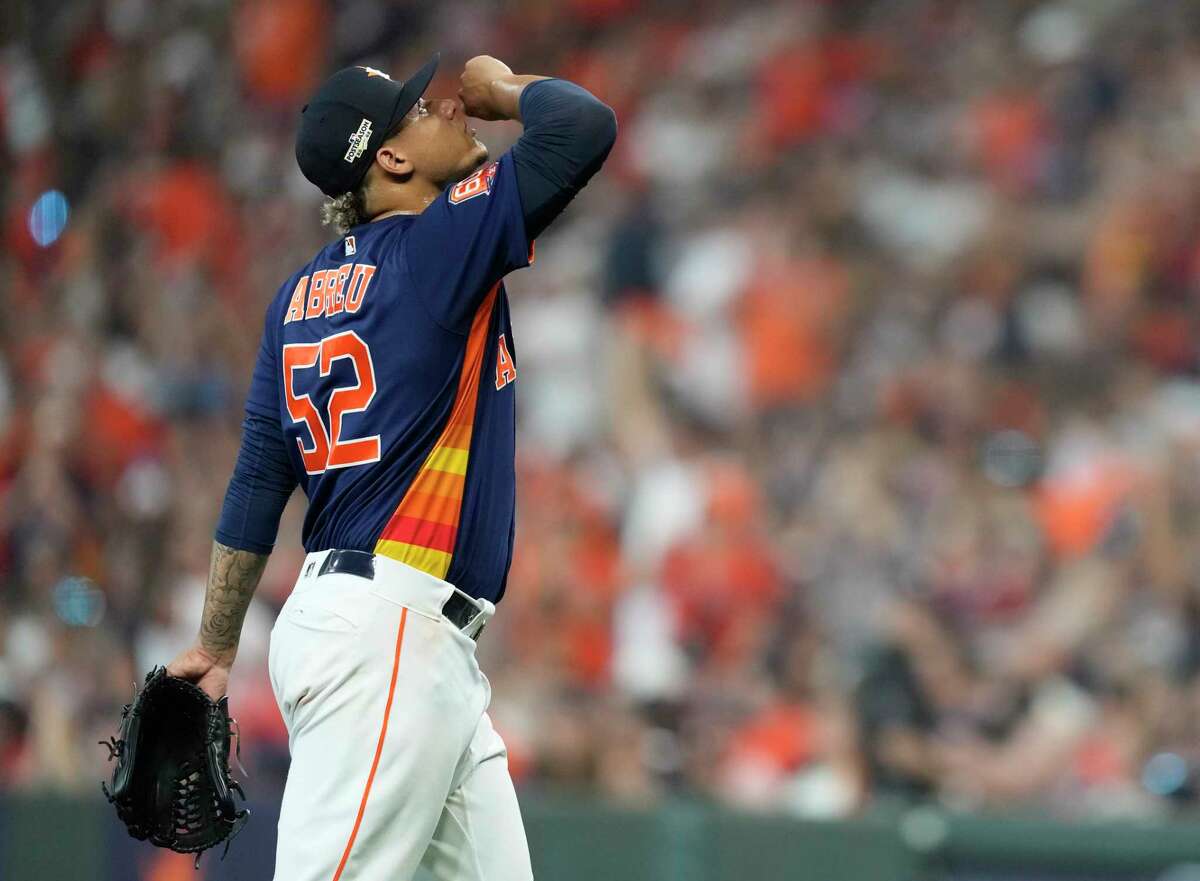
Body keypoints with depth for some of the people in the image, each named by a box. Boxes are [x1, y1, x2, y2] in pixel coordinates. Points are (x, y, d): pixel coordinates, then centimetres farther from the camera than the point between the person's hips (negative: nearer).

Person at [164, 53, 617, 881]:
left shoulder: (303, 291, 15)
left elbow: (258, 478, 15)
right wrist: (503, 85, 7)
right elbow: (586, 125, -13)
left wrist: (217, 645, 18)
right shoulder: (435, 245, -7)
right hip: (391, 634, -9)